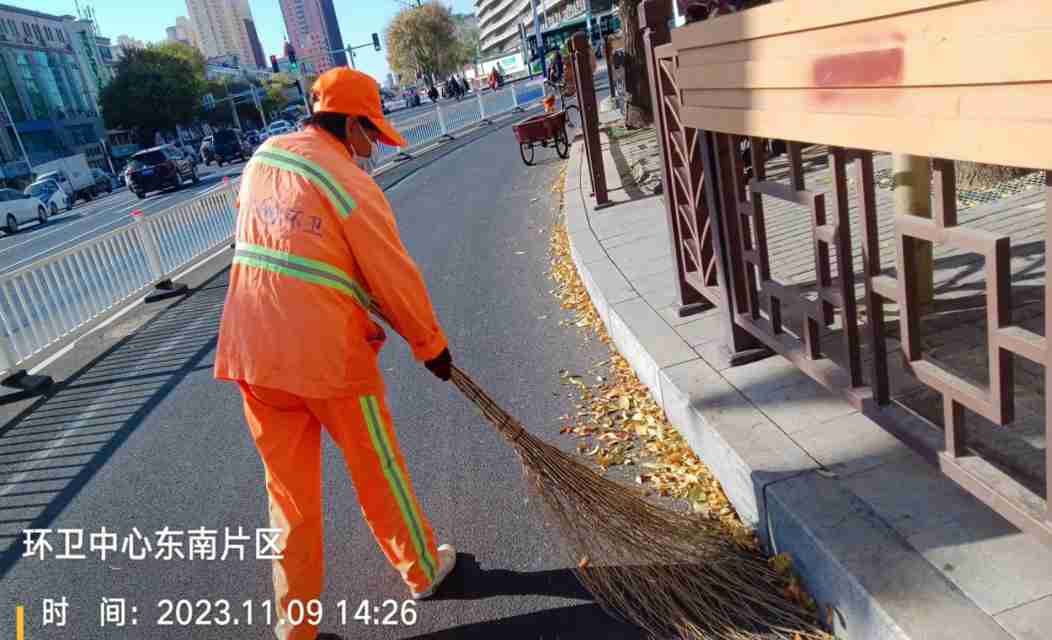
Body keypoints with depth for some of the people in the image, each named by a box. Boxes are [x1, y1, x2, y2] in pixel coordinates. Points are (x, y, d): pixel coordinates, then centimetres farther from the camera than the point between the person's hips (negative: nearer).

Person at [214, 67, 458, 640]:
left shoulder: (262, 159, 7)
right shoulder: (351, 185, -12)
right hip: (327, 353, -5)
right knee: (376, 468, 14)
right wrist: (431, 344, 5)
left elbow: (263, 247, 13)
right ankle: (421, 569, 36)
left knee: (288, 485, 16)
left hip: (250, 350, 6)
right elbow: (395, 278, -9)